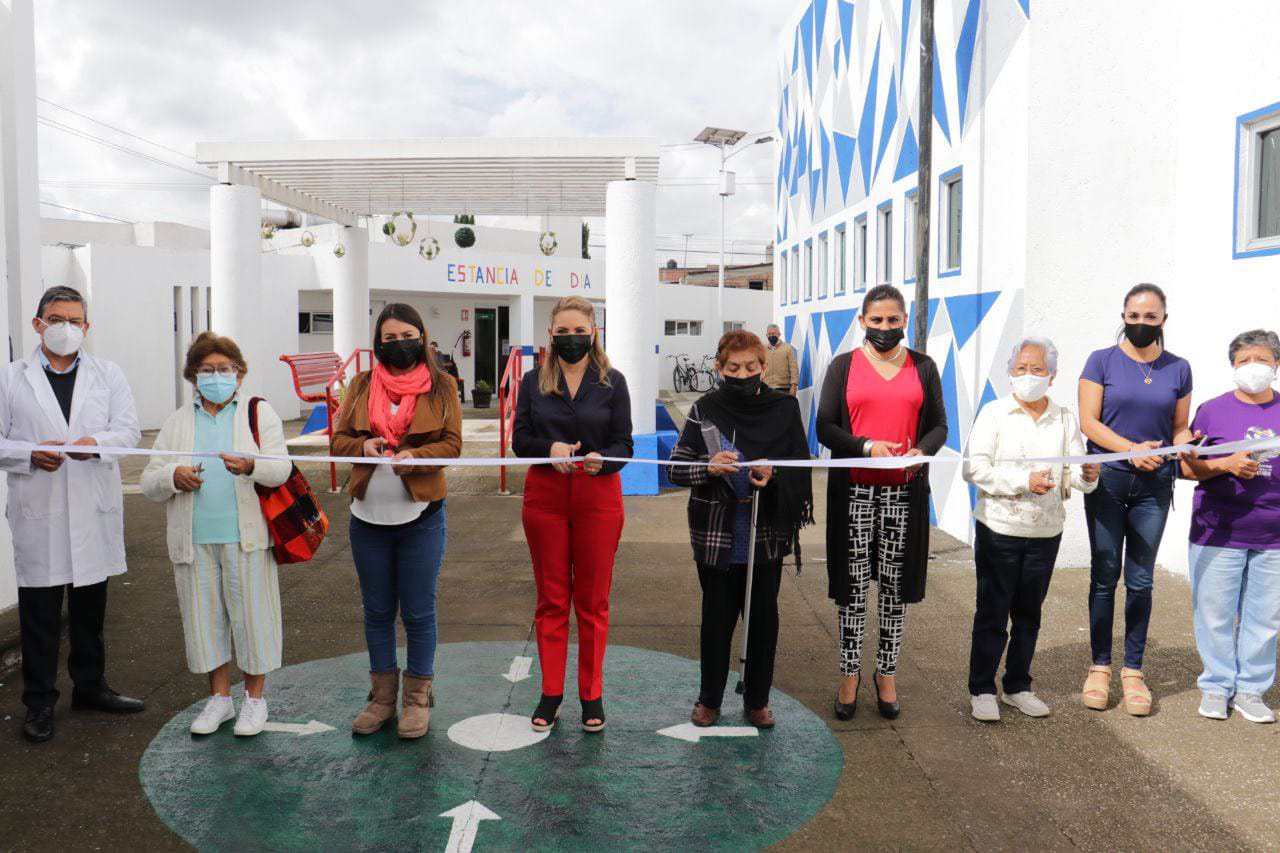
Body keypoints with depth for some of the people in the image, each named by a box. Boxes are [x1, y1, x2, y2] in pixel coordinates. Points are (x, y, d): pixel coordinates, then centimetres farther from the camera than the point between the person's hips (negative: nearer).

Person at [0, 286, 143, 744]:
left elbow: (129, 430, -1)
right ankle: (39, 701, 17)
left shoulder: (108, 375, 7)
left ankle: (90, 686, 29)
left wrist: (96, 443, -20)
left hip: (95, 510, 2)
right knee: (40, 611, 4)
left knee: (91, 605, 14)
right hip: (38, 512, -2)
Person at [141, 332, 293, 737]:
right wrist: (173, 476, -13)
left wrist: (250, 466, -30)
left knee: (252, 613, 2)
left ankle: (254, 697, 19)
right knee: (206, 616, 10)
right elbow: (149, 483, 9)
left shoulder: (259, 412, 4)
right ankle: (220, 697, 26)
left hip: (246, 536, -3)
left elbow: (281, 469, -9)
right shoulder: (176, 422, 12)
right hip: (195, 540, 3)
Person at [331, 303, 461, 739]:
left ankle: (418, 697, 22)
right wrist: (362, 445, -15)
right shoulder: (362, 385, 7)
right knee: (377, 611, 13)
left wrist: (415, 457, -23)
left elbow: (452, 443, -5)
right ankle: (383, 695, 28)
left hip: (421, 515, -3)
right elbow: (338, 439, 7)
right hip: (368, 516, 3)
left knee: (418, 612, 5)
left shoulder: (441, 384, 0)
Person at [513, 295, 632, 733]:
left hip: (598, 497, -1)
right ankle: (551, 692, 20)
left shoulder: (612, 382, 0)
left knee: (592, 600, 7)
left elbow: (624, 444, -2)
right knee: (551, 598, 9)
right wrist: (550, 448, -20)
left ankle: (591, 694, 19)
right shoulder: (534, 381, 4)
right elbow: (519, 439, 1)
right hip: (545, 497, 1)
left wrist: (602, 459, -24)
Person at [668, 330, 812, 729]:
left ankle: (757, 699, 27)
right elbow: (675, 468, -3)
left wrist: (773, 473, -17)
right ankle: (709, 698, 27)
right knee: (717, 616, 9)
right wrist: (709, 468, -22)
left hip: (767, 533, 1)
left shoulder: (784, 408, 0)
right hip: (716, 534, -1)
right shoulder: (704, 410, -2)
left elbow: (801, 466, 3)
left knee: (764, 616, 9)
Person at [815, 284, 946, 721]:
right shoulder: (844, 365, 5)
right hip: (854, 489, -1)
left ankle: (887, 674, 20)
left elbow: (938, 424, 10)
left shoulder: (923, 367, 10)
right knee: (854, 586, 2)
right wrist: (867, 446, -16)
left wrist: (921, 451, -12)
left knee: (896, 586, 6)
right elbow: (825, 426, 0)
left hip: (905, 490, 1)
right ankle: (850, 676, 14)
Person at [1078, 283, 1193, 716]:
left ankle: (1133, 671, 14)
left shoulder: (1178, 368, 7)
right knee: (1104, 575, 3)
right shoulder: (1102, 361, 0)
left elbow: (1180, 427, 11)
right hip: (1107, 480, -2)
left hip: (1154, 485, 2)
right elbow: (1088, 422, -6)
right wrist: (1131, 448, -19)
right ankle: (1100, 667, 13)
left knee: (1140, 579, 5)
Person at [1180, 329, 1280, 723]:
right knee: (1215, 615, 4)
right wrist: (1227, 465, -14)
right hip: (1218, 534, -1)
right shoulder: (1212, 410, 3)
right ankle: (1216, 686, 17)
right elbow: (1187, 467, 1)